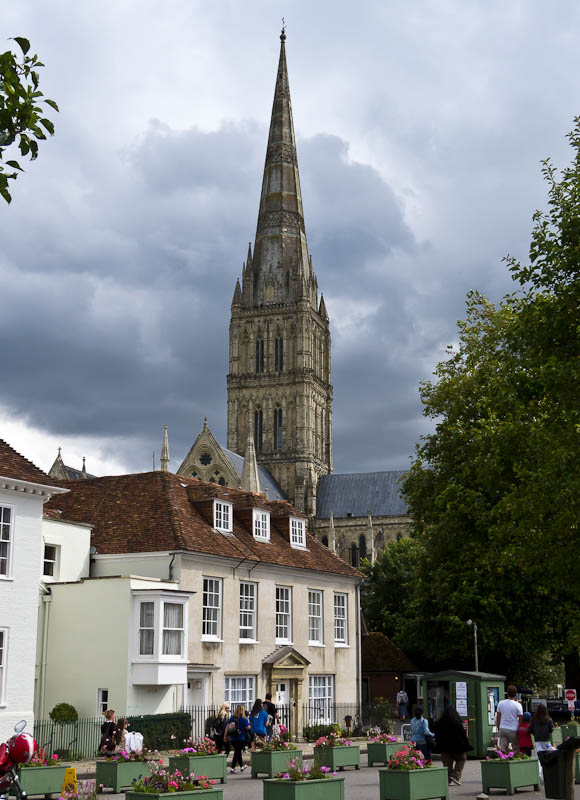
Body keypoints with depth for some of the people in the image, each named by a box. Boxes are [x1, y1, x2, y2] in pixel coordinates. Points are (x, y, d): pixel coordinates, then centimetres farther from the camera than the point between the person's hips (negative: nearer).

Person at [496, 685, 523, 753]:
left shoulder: (500, 703, 3)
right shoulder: (518, 705, -8)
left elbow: (498, 717, 10)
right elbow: (520, 719, -6)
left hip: (502, 729, 3)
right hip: (513, 730, -3)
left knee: (502, 749, 2)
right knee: (516, 750, 7)